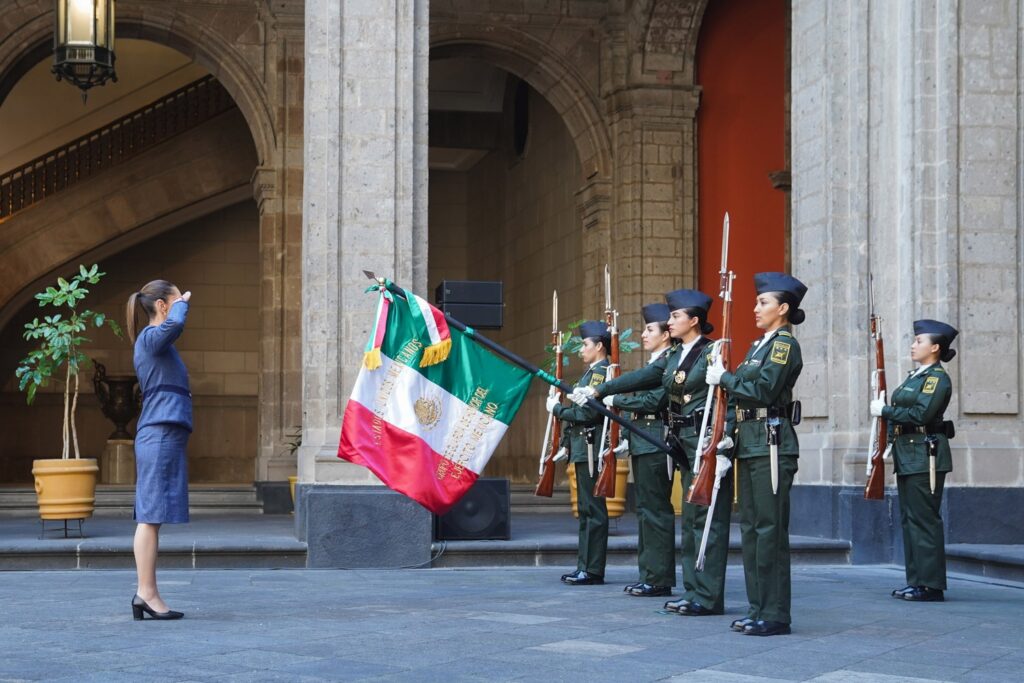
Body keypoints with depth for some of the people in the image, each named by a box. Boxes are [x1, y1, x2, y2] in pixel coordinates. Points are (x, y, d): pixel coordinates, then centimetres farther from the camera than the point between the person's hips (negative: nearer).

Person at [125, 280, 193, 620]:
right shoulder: (151, 337, -8)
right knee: (151, 516, -10)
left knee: (151, 518, 7)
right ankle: (147, 593, -11)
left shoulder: (155, 342, 23)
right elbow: (174, 324, -29)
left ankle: (146, 594, 8)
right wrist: (182, 302, -14)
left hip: (163, 436, 10)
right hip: (161, 436, -10)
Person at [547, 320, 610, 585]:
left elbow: (588, 412, -22)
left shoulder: (601, 372, -13)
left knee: (593, 509, -7)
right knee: (587, 509, 13)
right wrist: (566, 444, 17)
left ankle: (593, 570, -5)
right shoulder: (593, 372, 18)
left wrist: (557, 409, -9)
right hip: (583, 450, 11)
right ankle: (585, 566, 18)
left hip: (591, 450, -11)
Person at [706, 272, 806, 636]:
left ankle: (775, 615, -4)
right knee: (750, 526, 11)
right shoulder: (759, 346, 19)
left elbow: (762, 391, -19)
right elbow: (741, 396, 19)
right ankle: (758, 609, 17)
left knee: (770, 528, -7)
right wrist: (730, 434, 7)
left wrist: (724, 378, -8)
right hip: (749, 444, 10)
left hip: (772, 444, -10)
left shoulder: (785, 344, -8)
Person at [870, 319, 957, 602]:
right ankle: (917, 580, 16)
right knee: (909, 519, 11)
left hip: (925, 456, -10)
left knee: (924, 519, -9)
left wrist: (885, 410, -13)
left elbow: (921, 414, -21)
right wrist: (890, 443, 9)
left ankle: (931, 585, -6)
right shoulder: (916, 377, 19)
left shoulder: (938, 378, -10)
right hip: (907, 456, 10)